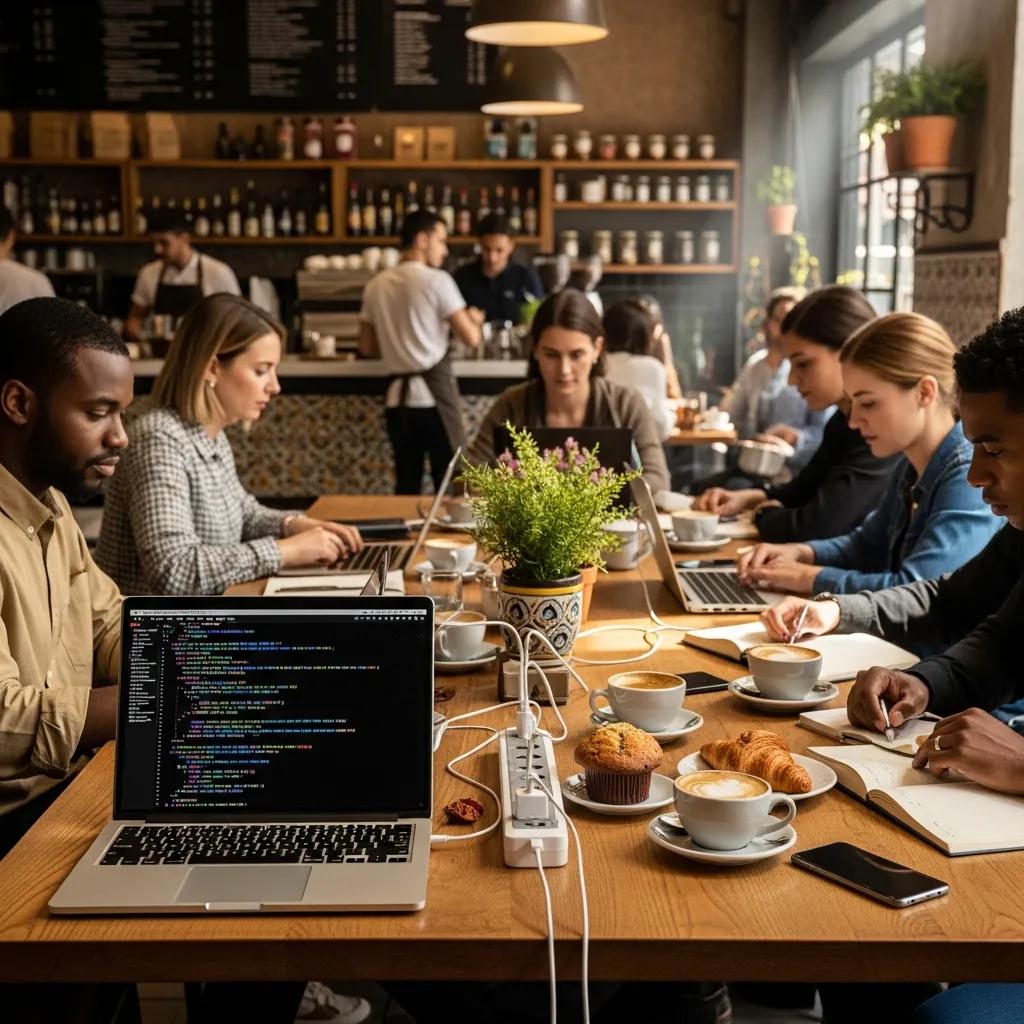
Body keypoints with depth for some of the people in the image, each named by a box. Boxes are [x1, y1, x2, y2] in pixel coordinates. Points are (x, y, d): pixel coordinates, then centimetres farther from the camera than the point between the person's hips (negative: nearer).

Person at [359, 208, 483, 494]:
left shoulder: (376, 285, 9)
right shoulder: (436, 280, -7)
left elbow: (367, 348, 14)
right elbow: (471, 338, -8)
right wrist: (474, 319, 13)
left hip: (398, 394, 6)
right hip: (434, 392, -6)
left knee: (406, 485, 12)